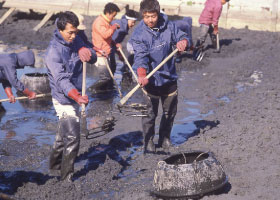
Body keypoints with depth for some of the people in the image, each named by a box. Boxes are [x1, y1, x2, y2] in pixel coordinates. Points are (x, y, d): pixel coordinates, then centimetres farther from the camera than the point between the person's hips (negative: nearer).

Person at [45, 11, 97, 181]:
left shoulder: (75, 41, 2)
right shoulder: (54, 51, -22)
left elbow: (93, 58, -1)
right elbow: (61, 79, -31)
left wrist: (85, 51, -25)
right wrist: (76, 96, -47)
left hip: (74, 97, 8)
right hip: (63, 99, -8)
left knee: (63, 134, 22)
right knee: (72, 138, -10)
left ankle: (55, 165, 40)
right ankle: (67, 177, 0)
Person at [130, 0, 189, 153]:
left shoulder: (168, 26, -6)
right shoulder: (138, 34, -16)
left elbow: (182, 36, 4)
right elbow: (140, 56, -26)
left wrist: (183, 42, -22)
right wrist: (141, 75, -43)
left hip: (169, 77, 4)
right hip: (151, 80, -4)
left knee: (170, 111, 17)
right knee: (150, 113, 3)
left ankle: (165, 138, 36)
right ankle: (148, 141, 21)